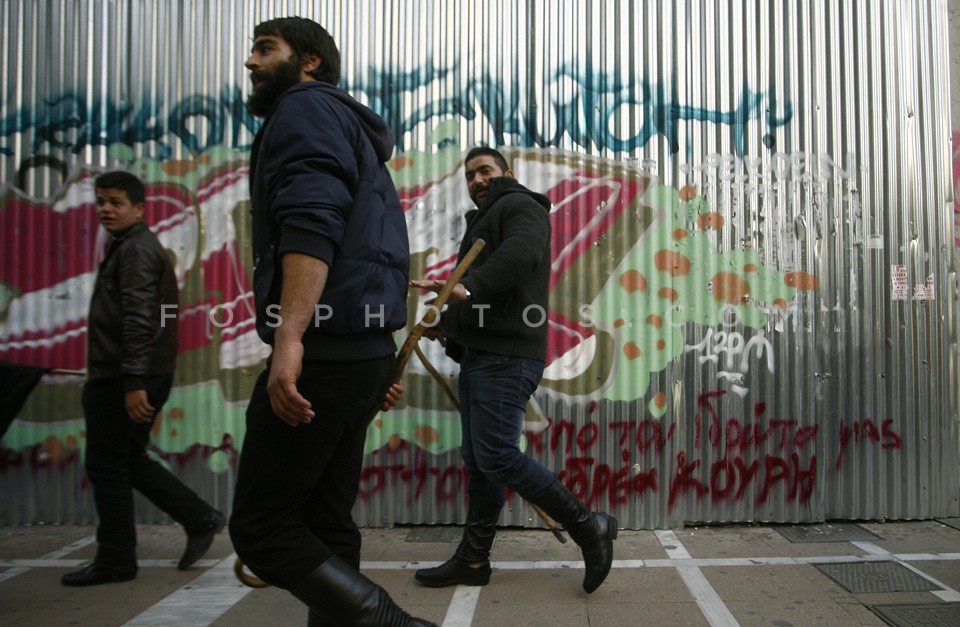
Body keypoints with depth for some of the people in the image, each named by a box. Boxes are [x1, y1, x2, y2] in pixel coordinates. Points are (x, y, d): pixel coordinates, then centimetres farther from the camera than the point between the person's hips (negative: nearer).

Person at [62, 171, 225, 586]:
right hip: (120, 377, 10)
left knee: (106, 466, 0)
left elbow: (139, 321, -22)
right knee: (129, 459, 16)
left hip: (122, 379, -10)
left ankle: (114, 560, 11)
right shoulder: (134, 247, 21)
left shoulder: (136, 249, -11)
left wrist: (133, 383, -26)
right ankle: (200, 519, 15)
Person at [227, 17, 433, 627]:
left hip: (324, 347, -10)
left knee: (260, 525, -5)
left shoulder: (306, 107, -1)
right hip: (363, 348, 10)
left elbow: (311, 221, -20)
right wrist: (383, 363, 25)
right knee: (325, 521, 12)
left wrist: (289, 338, -29)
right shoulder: (351, 131, 28)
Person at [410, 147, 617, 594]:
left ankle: (588, 526, -4)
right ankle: (473, 559, 18)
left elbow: (519, 253, -25)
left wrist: (467, 287, -40)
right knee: (477, 460, 10)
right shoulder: (483, 221, 30)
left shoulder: (520, 206, -2)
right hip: (478, 355, 10)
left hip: (506, 356, -10)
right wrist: (444, 320, 10)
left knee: (497, 455, -15)